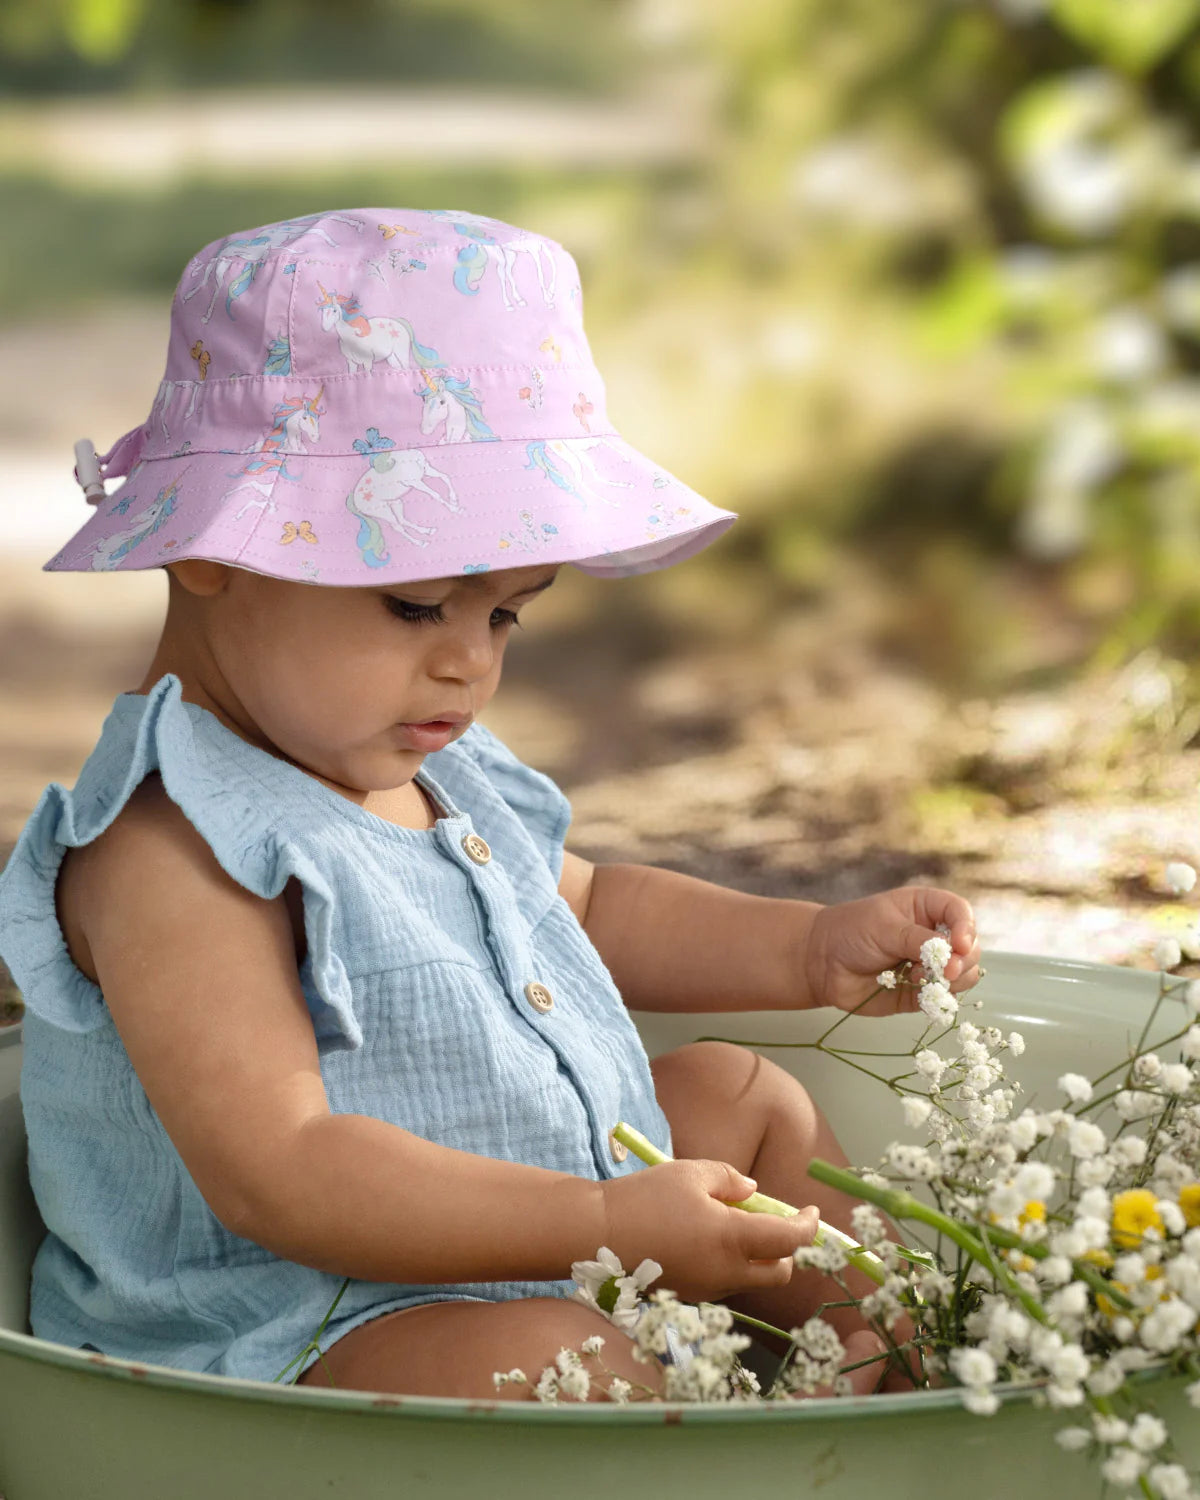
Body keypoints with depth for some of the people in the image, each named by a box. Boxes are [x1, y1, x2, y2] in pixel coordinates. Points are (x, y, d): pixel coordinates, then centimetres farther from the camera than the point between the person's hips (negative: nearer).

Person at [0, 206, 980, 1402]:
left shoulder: (415, 761, 7)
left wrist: (811, 949, 9)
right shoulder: (173, 853, -25)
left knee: (743, 1095, 19)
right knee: (532, 1354, -36)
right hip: (301, 1324, -10)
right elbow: (275, 1176, -31)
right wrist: (607, 1227, -33)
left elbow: (584, 907, 24)